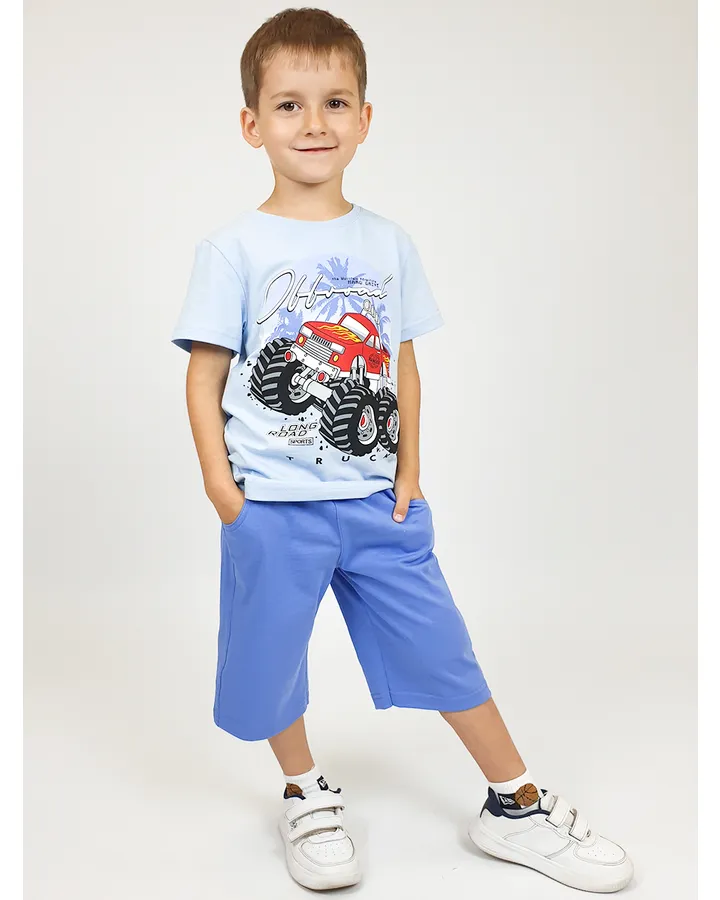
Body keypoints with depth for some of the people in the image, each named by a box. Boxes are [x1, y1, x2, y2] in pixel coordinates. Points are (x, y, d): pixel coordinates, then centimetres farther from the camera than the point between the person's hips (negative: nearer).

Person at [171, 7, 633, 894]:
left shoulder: (388, 244, 5)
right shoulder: (233, 249, -5)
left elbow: (402, 363, 9)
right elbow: (205, 374, -4)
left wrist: (408, 469, 3)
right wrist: (219, 483, -10)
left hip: (376, 500, 3)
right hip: (272, 506, -2)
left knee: (440, 644, 8)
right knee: (272, 659, 10)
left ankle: (516, 805, 23)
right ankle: (305, 793, 35)